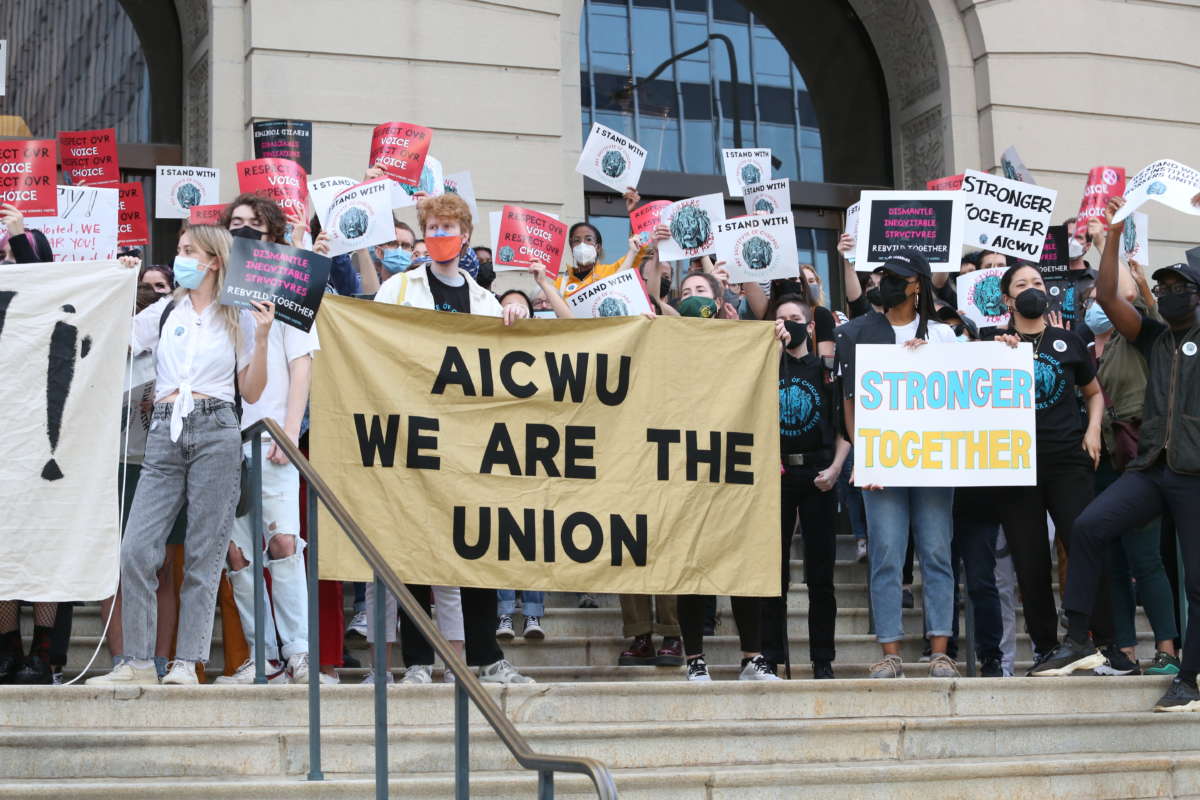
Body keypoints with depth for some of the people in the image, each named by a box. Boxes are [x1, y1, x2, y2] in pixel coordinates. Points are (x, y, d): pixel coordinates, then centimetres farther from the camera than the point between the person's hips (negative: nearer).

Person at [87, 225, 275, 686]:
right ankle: (138, 662, 0)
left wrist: (262, 338, -5)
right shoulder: (164, 311, 17)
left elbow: (251, 393, 6)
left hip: (216, 432, -3)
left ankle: (187, 662, 1)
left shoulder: (240, 318, 9)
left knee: (204, 554, -3)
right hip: (165, 434, 3)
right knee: (136, 548, -7)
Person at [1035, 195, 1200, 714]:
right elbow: (1107, 298, 7)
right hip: (1151, 467, 4)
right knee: (1088, 527, -17)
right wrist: (1114, 234, 2)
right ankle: (1079, 641, -11)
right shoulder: (1153, 338, 17)